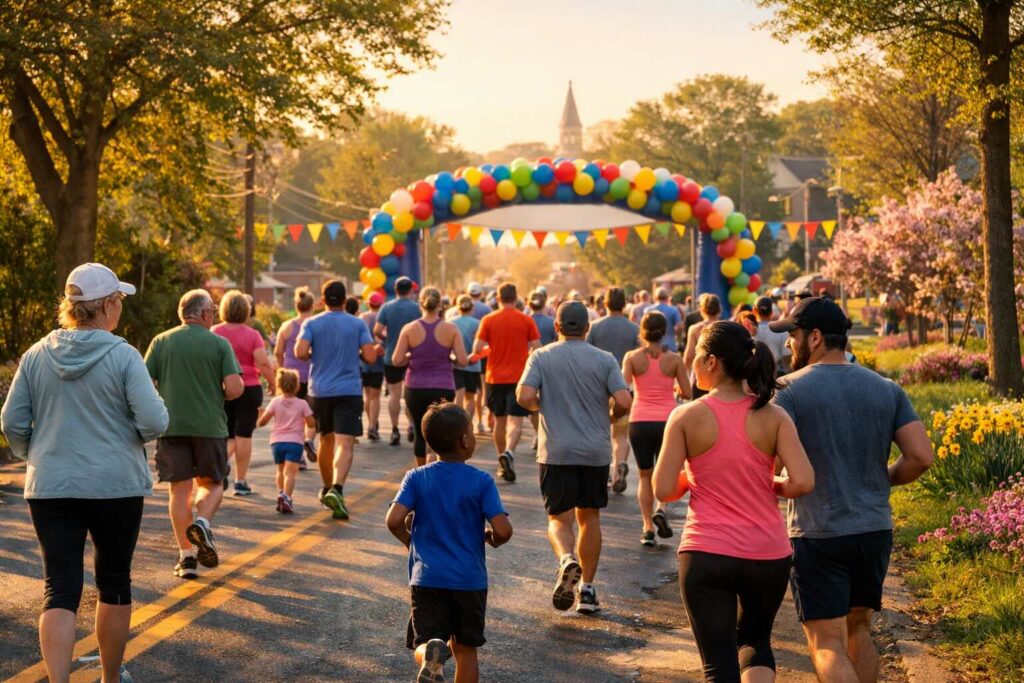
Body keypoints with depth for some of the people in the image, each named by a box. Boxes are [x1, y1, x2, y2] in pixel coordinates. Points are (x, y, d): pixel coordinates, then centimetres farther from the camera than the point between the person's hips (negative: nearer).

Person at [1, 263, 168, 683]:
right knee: (114, 584, 15)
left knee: (60, 589, 0)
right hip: (115, 486, -2)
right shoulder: (123, 356, -10)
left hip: (50, 489, 2)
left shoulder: (36, 356, 1)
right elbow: (154, 423, -15)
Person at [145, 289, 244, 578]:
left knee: (180, 489, 7)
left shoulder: (161, 341, 3)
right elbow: (235, 388, -10)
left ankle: (187, 555, 4)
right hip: (210, 425, -1)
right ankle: (202, 522, -13)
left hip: (172, 425, 1)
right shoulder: (220, 344, -2)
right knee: (212, 483, 16)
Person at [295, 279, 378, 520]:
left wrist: (312, 355, 9)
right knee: (344, 444, -10)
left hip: (320, 391, 2)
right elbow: (369, 356, -7)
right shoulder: (358, 324, 0)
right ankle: (336, 489, -30)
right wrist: (376, 349, 15)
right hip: (349, 391, -2)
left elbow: (300, 352, -12)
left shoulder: (311, 324, 1)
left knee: (326, 440, 20)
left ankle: (327, 488, 35)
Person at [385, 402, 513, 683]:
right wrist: (493, 540, 9)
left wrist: (410, 541, 7)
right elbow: (503, 530, -14)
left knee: (424, 643, 2)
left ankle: (432, 654, -32)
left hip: (427, 578, 0)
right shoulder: (481, 481, -6)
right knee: (465, 649, 15)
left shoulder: (416, 478, -2)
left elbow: (394, 520, -13)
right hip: (470, 579, 0)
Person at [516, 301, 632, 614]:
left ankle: (567, 560, -27)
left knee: (559, 518, 4)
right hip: (596, 452, 1)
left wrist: (541, 407, 10)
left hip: (557, 452, -1)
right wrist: (609, 416, 12)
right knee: (589, 517, 14)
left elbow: (524, 396, -12)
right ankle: (587, 588, 17)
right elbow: (624, 401, -10)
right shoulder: (605, 359, 0)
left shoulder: (541, 357, -1)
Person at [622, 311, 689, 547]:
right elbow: (687, 393, 1)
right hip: (667, 420, 0)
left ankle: (648, 527, 5)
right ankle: (660, 509, -12)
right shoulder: (674, 359, -1)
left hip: (639, 422, 0)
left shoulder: (632, 357, -2)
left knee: (645, 475, 13)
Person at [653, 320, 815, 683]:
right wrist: (771, 486, 10)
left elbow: (663, 490, -7)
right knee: (755, 642, 25)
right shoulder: (773, 416, -3)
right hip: (768, 556, 2)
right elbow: (803, 482, -11)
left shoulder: (687, 417, -7)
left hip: (706, 554, -2)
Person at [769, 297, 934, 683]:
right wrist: (880, 480, 14)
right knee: (858, 629, 21)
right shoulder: (887, 390, 5)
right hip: (876, 531, 5)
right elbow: (921, 456, -2)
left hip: (818, 535, -5)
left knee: (828, 644, -3)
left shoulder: (791, 390, -9)